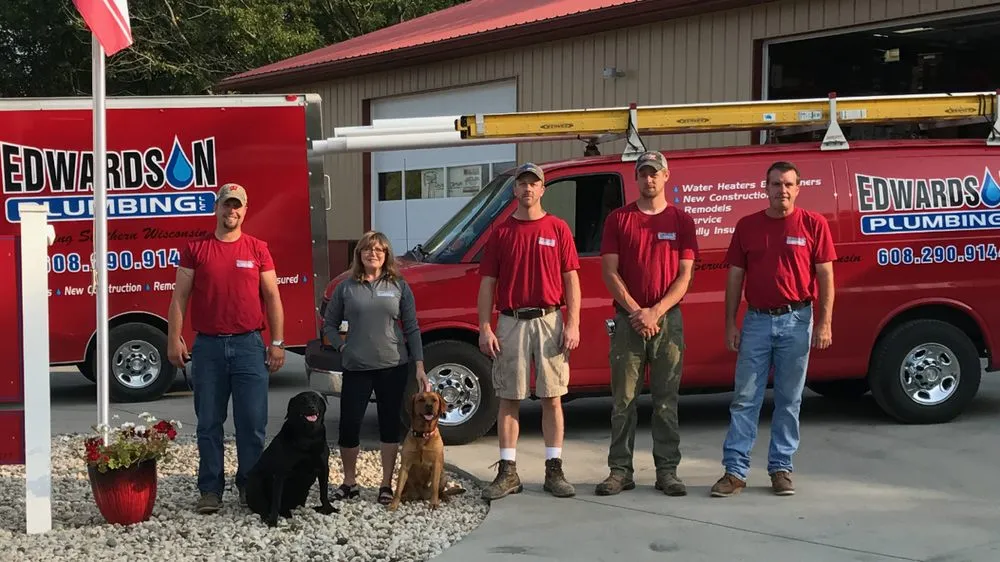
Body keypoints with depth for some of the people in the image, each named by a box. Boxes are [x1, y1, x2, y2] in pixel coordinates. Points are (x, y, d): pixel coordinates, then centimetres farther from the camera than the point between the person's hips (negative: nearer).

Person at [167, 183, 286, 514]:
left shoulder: (257, 250, 6)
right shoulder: (195, 249, 6)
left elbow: (272, 298, 6)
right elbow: (179, 297, 4)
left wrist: (277, 343, 0)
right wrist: (174, 339, -5)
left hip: (249, 345, 0)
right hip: (207, 346, 0)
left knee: (252, 423, 1)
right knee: (209, 423, 6)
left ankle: (250, 487, 14)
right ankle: (210, 490, 13)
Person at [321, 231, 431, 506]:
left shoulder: (399, 286, 5)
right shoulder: (346, 287, 5)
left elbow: (412, 328, 5)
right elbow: (329, 324, 13)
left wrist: (419, 366, -1)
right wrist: (342, 347, -3)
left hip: (393, 366, 0)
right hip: (356, 368, 0)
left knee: (390, 424, 5)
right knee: (349, 425, -2)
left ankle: (386, 485, 15)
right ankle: (349, 483, 16)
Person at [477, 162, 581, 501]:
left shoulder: (558, 229, 6)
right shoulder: (501, 232, 8)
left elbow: (571, 279, 3)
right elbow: (487, 283, 7)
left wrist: (573, 324, -6)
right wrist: (485, 328, -2)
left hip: (550, 321, -1)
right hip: (510, 323, 1)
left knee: (552, 398, 2)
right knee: (509, 400, 3)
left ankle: (554, 470, 9)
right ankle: (508, 472, 9)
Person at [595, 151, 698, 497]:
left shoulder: (681, 221, 7)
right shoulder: (618, 219, 7)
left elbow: (684, 276, 1)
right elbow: (610, 273, 1)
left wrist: (655, 312, -11)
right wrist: (635, 312, -10)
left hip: (668, 320, 0)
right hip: (627, 320, 0)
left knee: (666, 400, 4)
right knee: (623, 399, 2)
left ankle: (667, 471, 10)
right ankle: (620, 470, 8)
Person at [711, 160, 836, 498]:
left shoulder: (813, 224, 0)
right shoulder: (747, 226, 7)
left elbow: (825, 276, -1)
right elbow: (735, 277, 8)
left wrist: (824, 323, -7)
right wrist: (730, 324, 3)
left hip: (796, 321, -2)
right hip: (756, 320, 2)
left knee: (789, 400, 6)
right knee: (744, 398, 1)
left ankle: (781, 468, 15)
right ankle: (735, 470, 4)